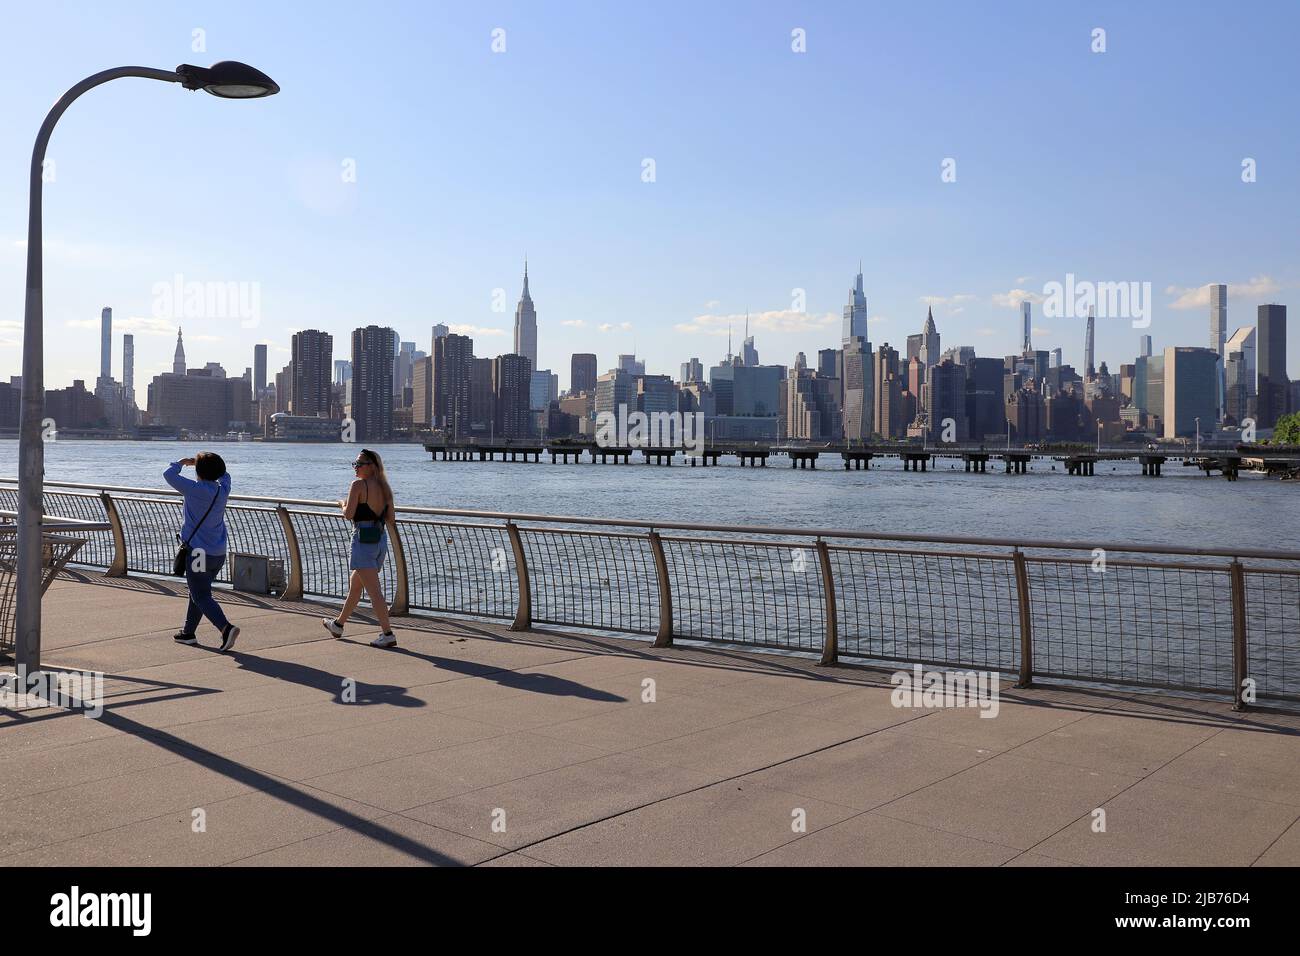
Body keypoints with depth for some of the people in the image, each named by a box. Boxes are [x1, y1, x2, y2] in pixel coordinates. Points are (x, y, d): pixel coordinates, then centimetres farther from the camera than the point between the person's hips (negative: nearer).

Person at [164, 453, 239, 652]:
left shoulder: (195, 489, -15)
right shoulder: (223, 490, 2)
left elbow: (169, 474, -6)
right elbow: (224, 475, 26)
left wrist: (183, 462, 11)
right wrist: (205, 461, 27)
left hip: (198, 552, -7)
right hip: (219, 553, 7)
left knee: (202, 597, -3)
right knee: (198, 592, 21)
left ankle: (226, 628, -22)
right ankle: (189, 632, 31)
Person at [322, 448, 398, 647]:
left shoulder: (358, 485, -11)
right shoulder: (384, 487, 9)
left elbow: (349, 515, -16)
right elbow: (390, 518, 11)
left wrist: (343, 504, 4)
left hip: (363, 540, -8)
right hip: (381, 540, 8)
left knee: (374, 591, -8)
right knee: (354, 585, 23)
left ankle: (388, 634, -12)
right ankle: (338, 625, 38)